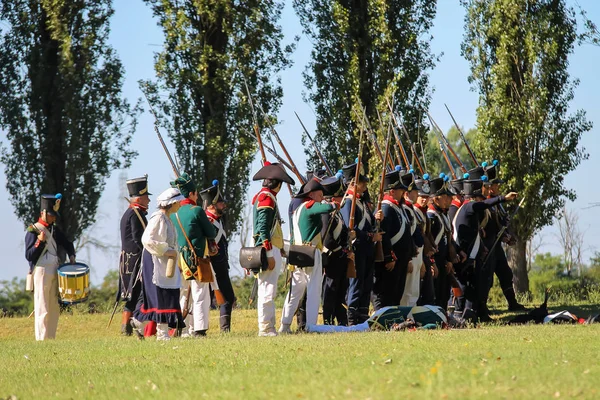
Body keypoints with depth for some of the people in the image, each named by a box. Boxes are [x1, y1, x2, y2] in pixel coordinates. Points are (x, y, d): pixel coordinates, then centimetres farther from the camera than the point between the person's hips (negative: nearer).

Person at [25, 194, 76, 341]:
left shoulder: (55, 230, 14)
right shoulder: (33, 231, -5)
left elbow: (67, 243, 27)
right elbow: (29, 256, -8)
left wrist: (71, 255, 8)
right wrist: (39, 242, -20)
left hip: (55, 273, 7)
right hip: (41, 272, -7)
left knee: (54, 309, 9)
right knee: (43, 310, -8)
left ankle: (51, 338, 14)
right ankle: (41, 339, -6)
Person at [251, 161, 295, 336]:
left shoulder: (262, 196, 19)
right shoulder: (266, 198, -12)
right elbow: (263, 228, -19)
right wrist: (268, 254, -22)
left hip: (271, 250, 11)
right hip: (268, 250, -11)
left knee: (268, 292, 13)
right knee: (267, 291, -11)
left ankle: (269, 327, 18)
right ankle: (265, 328, -12)